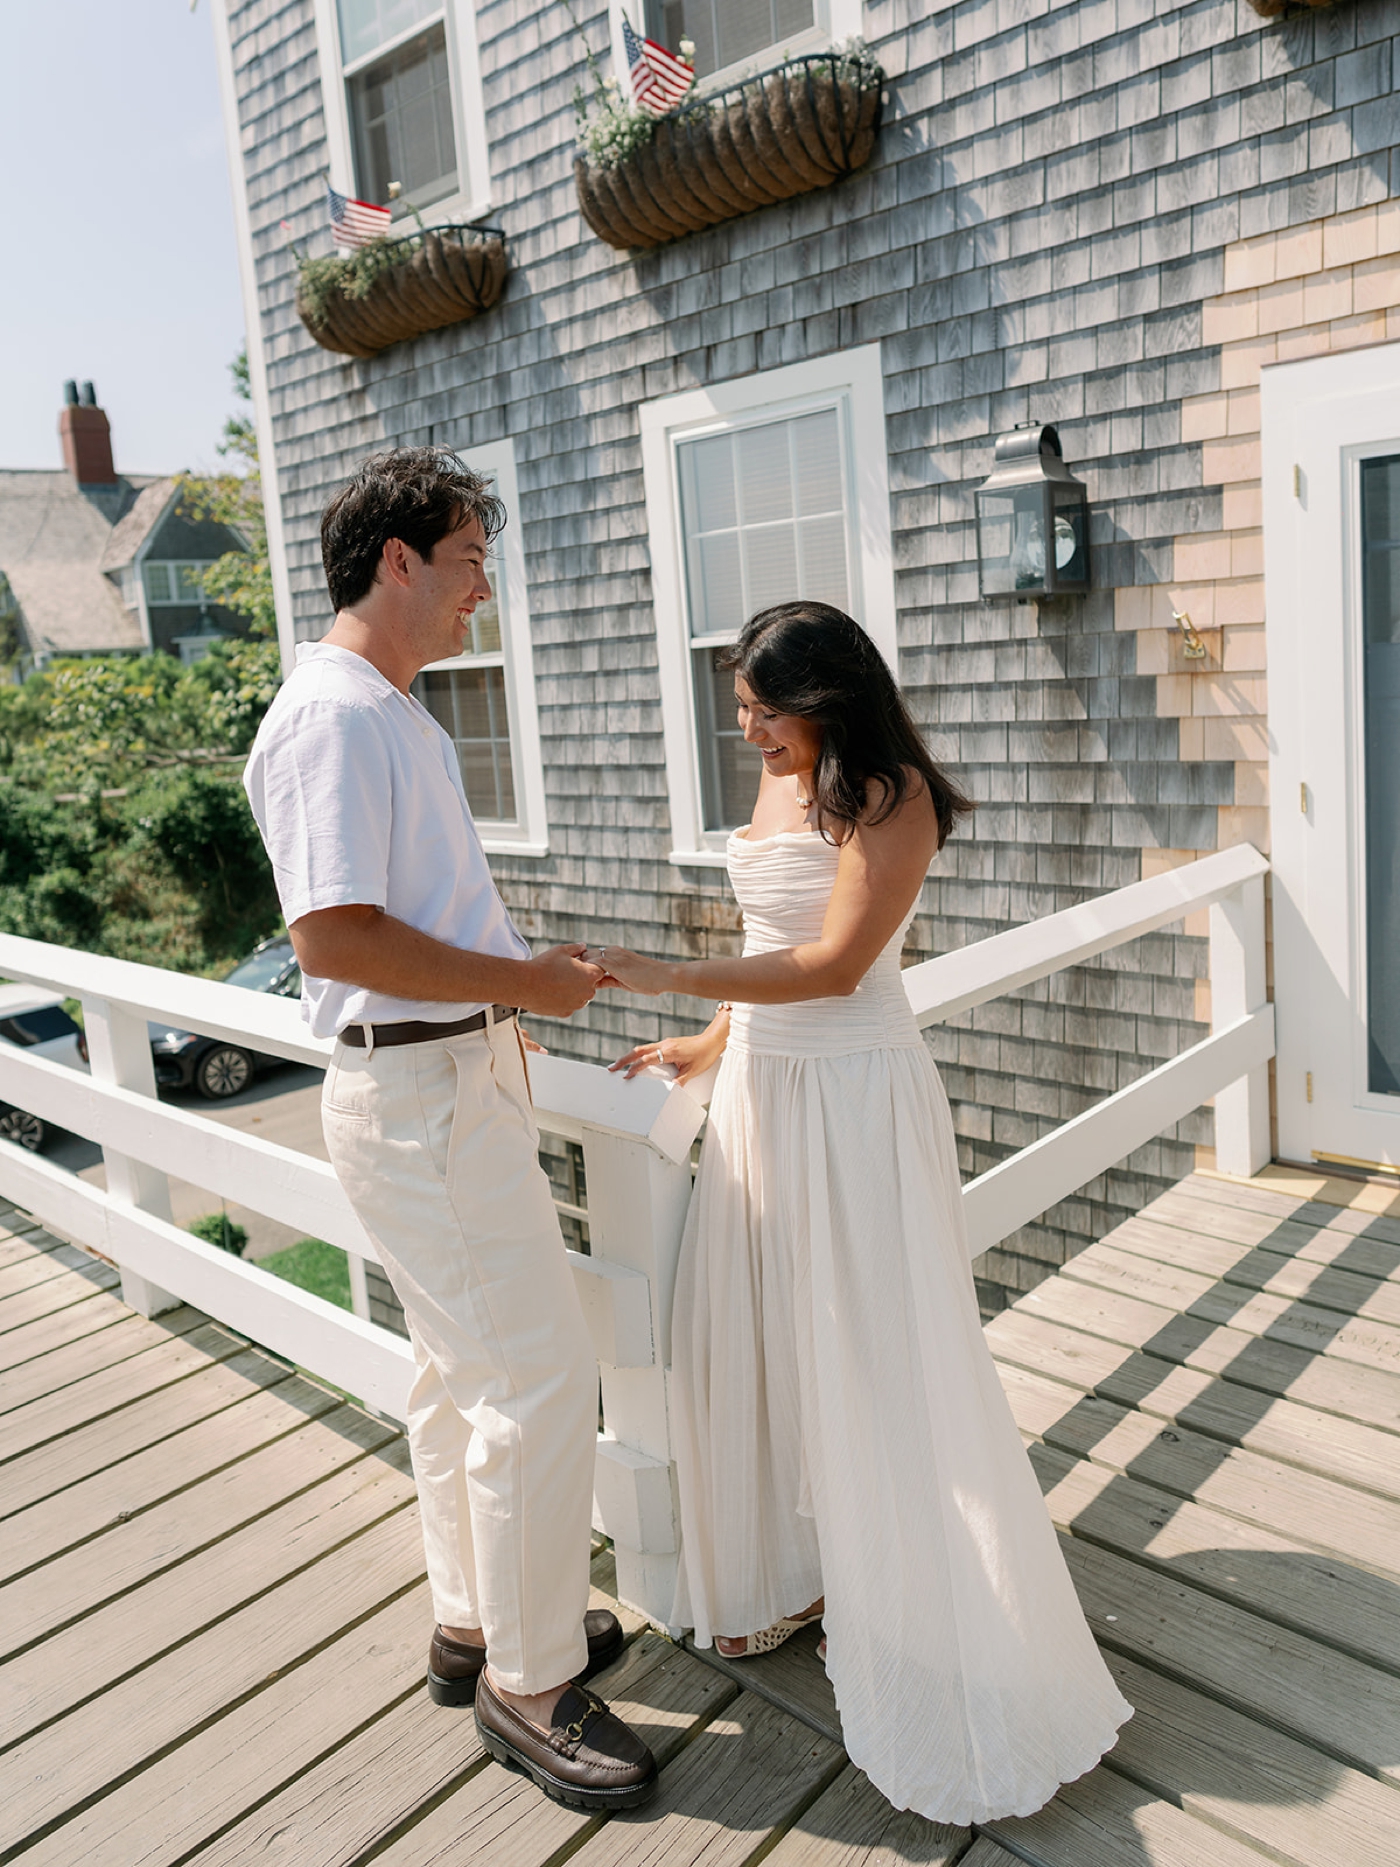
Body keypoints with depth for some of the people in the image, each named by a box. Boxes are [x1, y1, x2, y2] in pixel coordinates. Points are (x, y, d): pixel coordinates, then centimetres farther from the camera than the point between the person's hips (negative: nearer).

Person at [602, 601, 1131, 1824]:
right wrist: (707, 1046, 17)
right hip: (762, 1090, 8)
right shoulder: (777, 783, 10)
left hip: (856, 1100, -8)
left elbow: (833, 962, -20)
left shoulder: (892, 799, -14)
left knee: (878, 1367, 0)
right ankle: (794, 1577, 35)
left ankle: (951, 1666, 18)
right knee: (762, 1341, 14)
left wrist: (672, 978, -18)